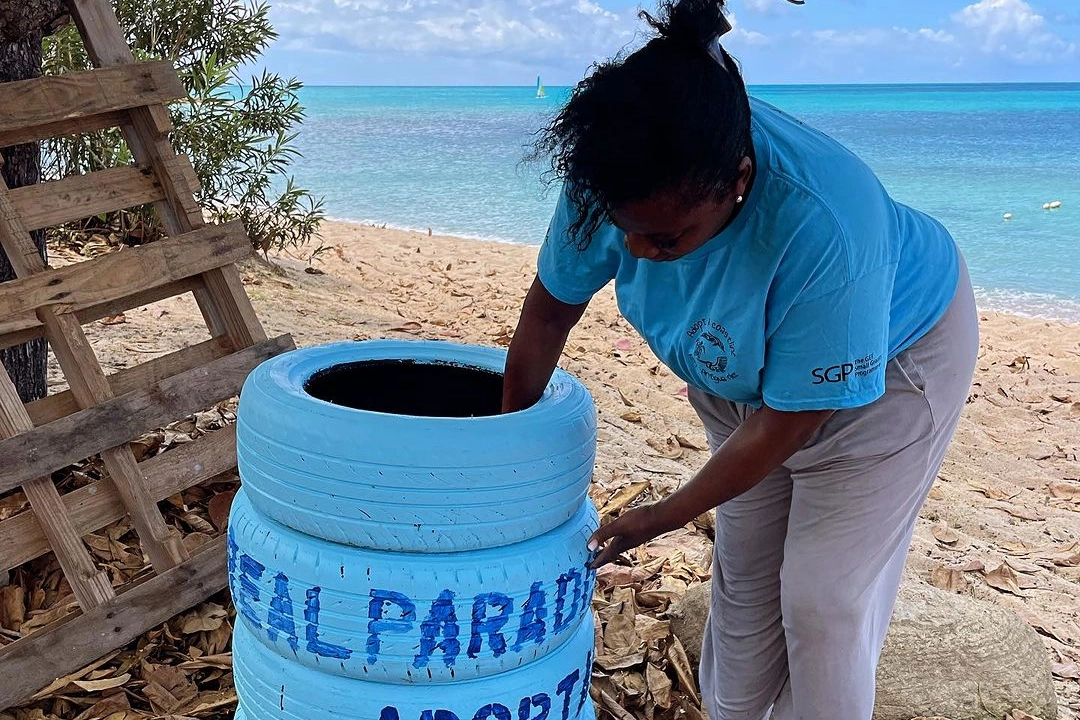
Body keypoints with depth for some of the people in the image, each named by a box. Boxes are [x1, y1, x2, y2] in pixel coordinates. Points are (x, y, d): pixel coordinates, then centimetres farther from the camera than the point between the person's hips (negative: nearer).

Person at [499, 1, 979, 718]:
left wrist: (662, 518, -18)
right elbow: (550, 309, -12)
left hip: (893, 357, -5)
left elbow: (785, 423, -30)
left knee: (823, 600, -4)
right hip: (740, 376, 5)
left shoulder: (823, 233, -44)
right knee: (743, 571, 13)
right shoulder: (623, 172, -29)